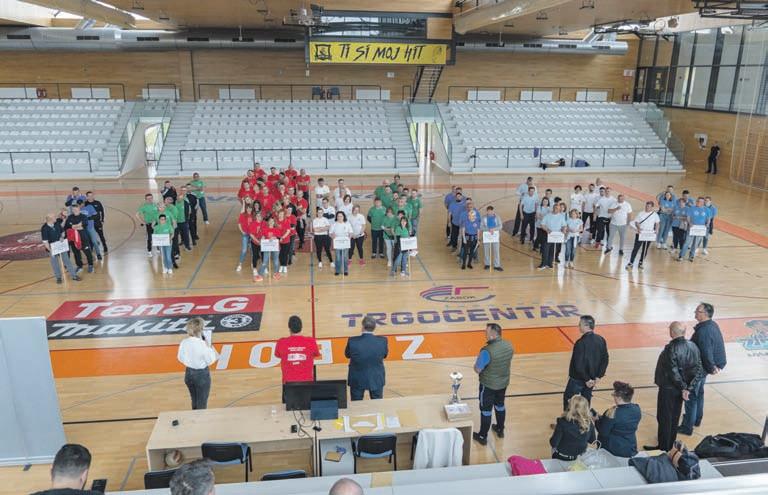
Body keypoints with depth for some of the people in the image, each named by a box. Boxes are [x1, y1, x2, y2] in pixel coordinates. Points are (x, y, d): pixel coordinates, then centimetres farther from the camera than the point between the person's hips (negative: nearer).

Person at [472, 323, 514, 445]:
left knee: (486, 410, 10)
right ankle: (500, 430, 45)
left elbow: (477, 370, -22)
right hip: (503, 383, 6)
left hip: (488, 385, -6)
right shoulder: (509, 346, -10)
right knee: (500, 405, 26)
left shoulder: (487, 351, -32)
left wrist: (479, 358, -5)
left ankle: (483, 436, 25)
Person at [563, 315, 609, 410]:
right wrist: (598, 376, 4)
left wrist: (586, 379, -15)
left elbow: (578, 365, -27)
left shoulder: (581, 343, -27)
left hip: (578, 379, -7)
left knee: (568, 398, 10)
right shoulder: (601, 340, -4)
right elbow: (605, 360, 3)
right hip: (592, 379, 7)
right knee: (586, 399, 21)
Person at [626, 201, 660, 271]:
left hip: (649, 234, 1)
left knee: (645, 249, 7)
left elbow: (657, 223, 10)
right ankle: (631, 263, 0)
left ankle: (640, 263, 18)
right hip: (640, 234, -1)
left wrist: (656, 230, -5)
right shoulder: (641, 213, 2)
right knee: (636, 248, -3)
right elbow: (637, 222, 1)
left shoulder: (655, 214, 2)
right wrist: (638, 228, -17)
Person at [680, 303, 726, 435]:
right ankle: (697, 419, 43)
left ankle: (687, 427, 14)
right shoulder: (713, 325, 0)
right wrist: (714, 365, 10)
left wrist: (711, 367, -13)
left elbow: (706, 353, -29)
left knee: (691, 397, 3)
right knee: (699, 393, 26)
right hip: (703, 368, 10)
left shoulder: (703, 331, -31)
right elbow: (717, 347, 9)